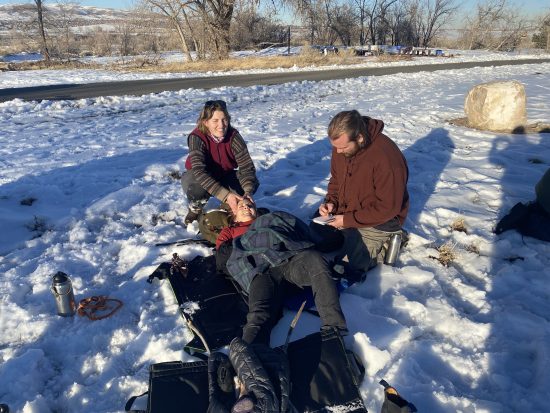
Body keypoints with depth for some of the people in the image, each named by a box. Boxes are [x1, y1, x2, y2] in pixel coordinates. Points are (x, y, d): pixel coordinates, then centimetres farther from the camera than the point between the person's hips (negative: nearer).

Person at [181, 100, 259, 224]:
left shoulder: (233, 135, -22)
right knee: (199, 189, -37)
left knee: (252, 182, -23)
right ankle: (195, 209, -1)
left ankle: (229, 207, 5)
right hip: (197, 178, -2)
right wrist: (226, 195, -52)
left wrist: (248, 192, -45)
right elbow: (200, 172, -41)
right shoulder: (196, 138, -30)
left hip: (224, 176, 3)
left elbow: (247, 166, -25)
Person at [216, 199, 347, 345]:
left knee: (315, 261, -33)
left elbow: (302, 230, 22)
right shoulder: (229, 231, 37)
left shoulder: (271, 219, 40)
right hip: (261, 267, -1)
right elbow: (222, 261, 18)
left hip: (292, 256, 2)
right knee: (261, 311, -32)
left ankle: (334, 330, -43)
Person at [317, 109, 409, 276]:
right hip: (344, 214, 7)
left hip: (377, 221, -7)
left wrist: (348, 220, -24)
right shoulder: (341, 146, -7)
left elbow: (387, 208, -26)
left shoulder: (386, 156, -29)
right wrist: (331, 201, -9)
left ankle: (387, 242, 6)